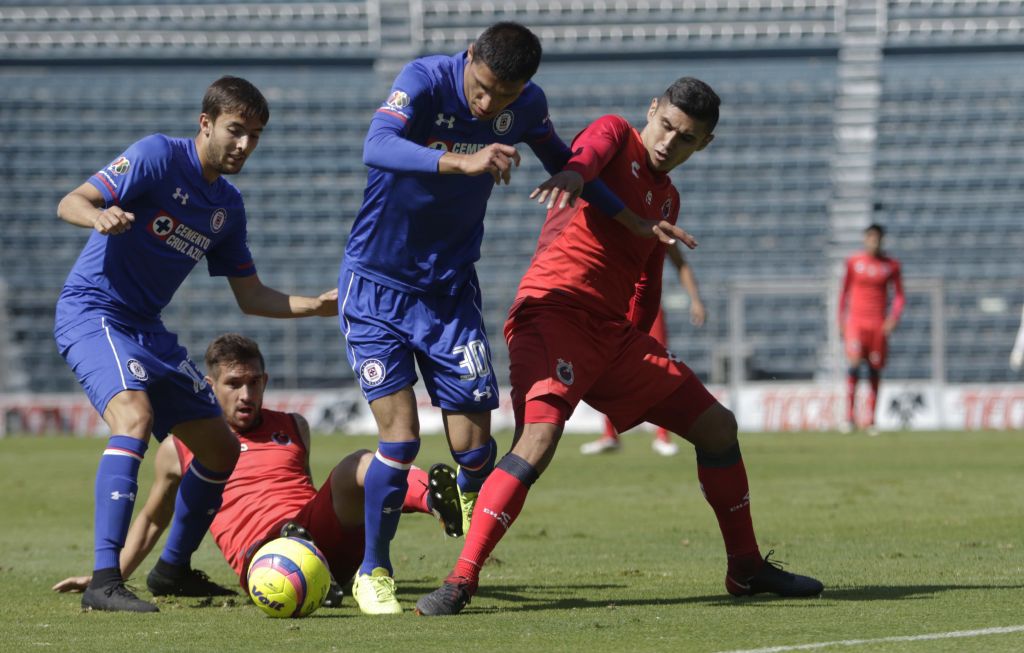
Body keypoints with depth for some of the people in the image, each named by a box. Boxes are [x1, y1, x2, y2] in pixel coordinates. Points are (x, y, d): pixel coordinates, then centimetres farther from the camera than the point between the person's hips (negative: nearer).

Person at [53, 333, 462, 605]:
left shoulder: (294, 428, 24)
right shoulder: (180, 448, 16)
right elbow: (152, 520, 27)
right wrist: (110, 577, 23)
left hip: (325, 534, 2)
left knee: (355, 468, -30)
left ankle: (433, 497, -57)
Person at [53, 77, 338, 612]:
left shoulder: (228, 206, 11)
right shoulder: (159, 156, -11)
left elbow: (251, 297, 16)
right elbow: (71, 203, -18)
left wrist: (316, 305, 1)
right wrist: (99, 216, -41)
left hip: (147, 328, 9)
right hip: (92, 311, -9)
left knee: (221, 449, 10)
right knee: (135, 416, -32)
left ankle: (172, 569, 28)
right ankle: (103, 582, -37)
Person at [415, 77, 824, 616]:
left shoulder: (667, 198, 22)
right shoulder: (615, 134, 1)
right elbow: (586, 156, -24)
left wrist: (632, 341, 9)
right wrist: (570, 180, -48)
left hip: (615, 331, 8)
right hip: (556, 309, -8)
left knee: (718, 426, 10)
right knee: (539, 436, -29)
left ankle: (746, 569, 25)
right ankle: (461, 580, -30)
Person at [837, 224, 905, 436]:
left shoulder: (891, 265, 5)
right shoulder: (854, 262, 4)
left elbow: (899, 296, 9)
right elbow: (844, 292, 10)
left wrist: (893, 319, -6)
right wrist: (841, 322, 6)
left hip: (878, 325, 1)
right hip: (856, 321, -1)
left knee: (875, 370, 2)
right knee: (853, 364, -17)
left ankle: (871, 420, 9)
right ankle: (849, 416, -15)